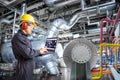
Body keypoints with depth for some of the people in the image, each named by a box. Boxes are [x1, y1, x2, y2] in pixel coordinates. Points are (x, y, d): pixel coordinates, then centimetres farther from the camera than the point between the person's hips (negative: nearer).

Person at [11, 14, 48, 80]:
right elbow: (28, 54, -25)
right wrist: (39, 51, -8)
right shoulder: (18, 37, -18)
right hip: (24, 68, -9)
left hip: (28, 68, 9)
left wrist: (41, 53, 6)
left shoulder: (23, 37, 13)